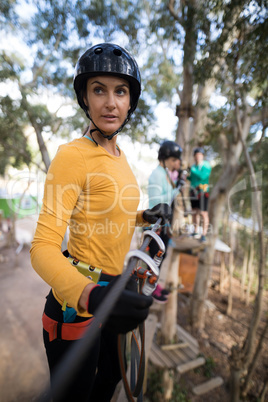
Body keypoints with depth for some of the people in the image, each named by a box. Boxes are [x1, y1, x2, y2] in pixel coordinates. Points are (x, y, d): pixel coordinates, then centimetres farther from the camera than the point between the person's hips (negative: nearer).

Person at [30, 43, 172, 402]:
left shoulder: (119, 156, 6)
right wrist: (91, 295, -41)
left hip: (116, 288, 7)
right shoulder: (73, 155, -19)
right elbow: (43, 247, -25)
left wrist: (145, 216, 4)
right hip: (78, 304, -7)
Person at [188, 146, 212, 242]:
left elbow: (203, 176, -19)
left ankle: (204, 234, 0)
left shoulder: (206, 165, -4)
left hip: (203, 192, -6)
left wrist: (193, 170, -17)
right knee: (194, 212, 11)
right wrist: (187, 177, 3)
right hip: (193, 191, 6)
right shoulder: (193, 166, 13)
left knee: (203, 213, -7)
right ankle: (195, 232, 24)